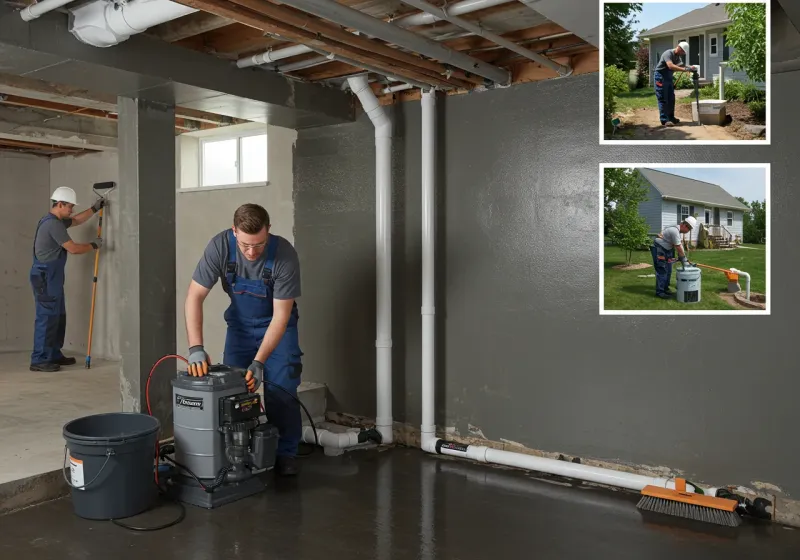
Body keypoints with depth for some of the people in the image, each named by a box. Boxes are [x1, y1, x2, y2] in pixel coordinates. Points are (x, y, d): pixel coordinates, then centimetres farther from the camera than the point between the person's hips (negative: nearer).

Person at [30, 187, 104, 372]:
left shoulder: (55, 221, 14)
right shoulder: (53, 224, -18)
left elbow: (76, 220, 32)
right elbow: (73, 249, -19)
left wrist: (95, 208, 27)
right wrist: (94, 245, -4)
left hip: (51, 278, 11)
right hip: (45, 278, -11)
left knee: (58, 317, 14)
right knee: (47, 317, -9)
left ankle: (54, 355, 22)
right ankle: (39, 360, -6)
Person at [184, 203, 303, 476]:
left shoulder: (285, 255, -32)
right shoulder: (220, 246, -27)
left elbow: (280, 316, -28)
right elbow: (194, 296, -24)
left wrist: (258, 362, -33)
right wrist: (196, 348, -33)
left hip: (277, 325, -2)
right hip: (240, 323, 2)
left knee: (281, 390, -9)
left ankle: (286, 454, 7)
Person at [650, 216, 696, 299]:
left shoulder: (676, 229, 8)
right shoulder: (675, 231, -24)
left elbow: (679, 245, 10)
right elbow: (678, 247, -20)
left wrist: (684, 258, 6)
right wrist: (684, 259, -11)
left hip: (666, 250, 11)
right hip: (658, 249, -11)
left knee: (668, 270, 13)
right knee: (662, 271, -10)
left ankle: (665, 288, 24)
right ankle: (659, 291, -7)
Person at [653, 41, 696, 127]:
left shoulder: (677, 56, 9)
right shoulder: (668, 53, -21)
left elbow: (682, 65, 12)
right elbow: (671, 66, -35)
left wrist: (690, 68, -10)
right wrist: (685, 69, -38)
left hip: (668, 77, 10)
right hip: (660, 76, -10)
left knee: (671, 98, 11)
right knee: (663, 99, -9)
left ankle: (671, 118, 19)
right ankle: (664, 120, -9)